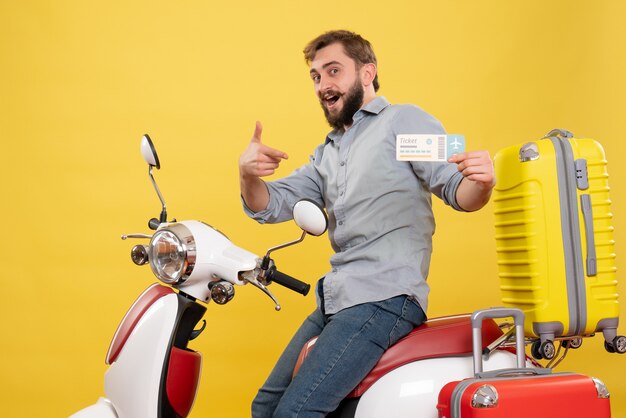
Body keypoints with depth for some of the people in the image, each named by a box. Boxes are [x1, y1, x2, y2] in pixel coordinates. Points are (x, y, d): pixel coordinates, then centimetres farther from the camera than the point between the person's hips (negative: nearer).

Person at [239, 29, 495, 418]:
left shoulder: (404, 120, -1)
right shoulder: (327, 155, 22)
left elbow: (456, 191, -10)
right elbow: (272, 205, 14)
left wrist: (480, 184, -34)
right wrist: (248, 174, -8)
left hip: (384, 297, -8)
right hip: (334, 300, 9)